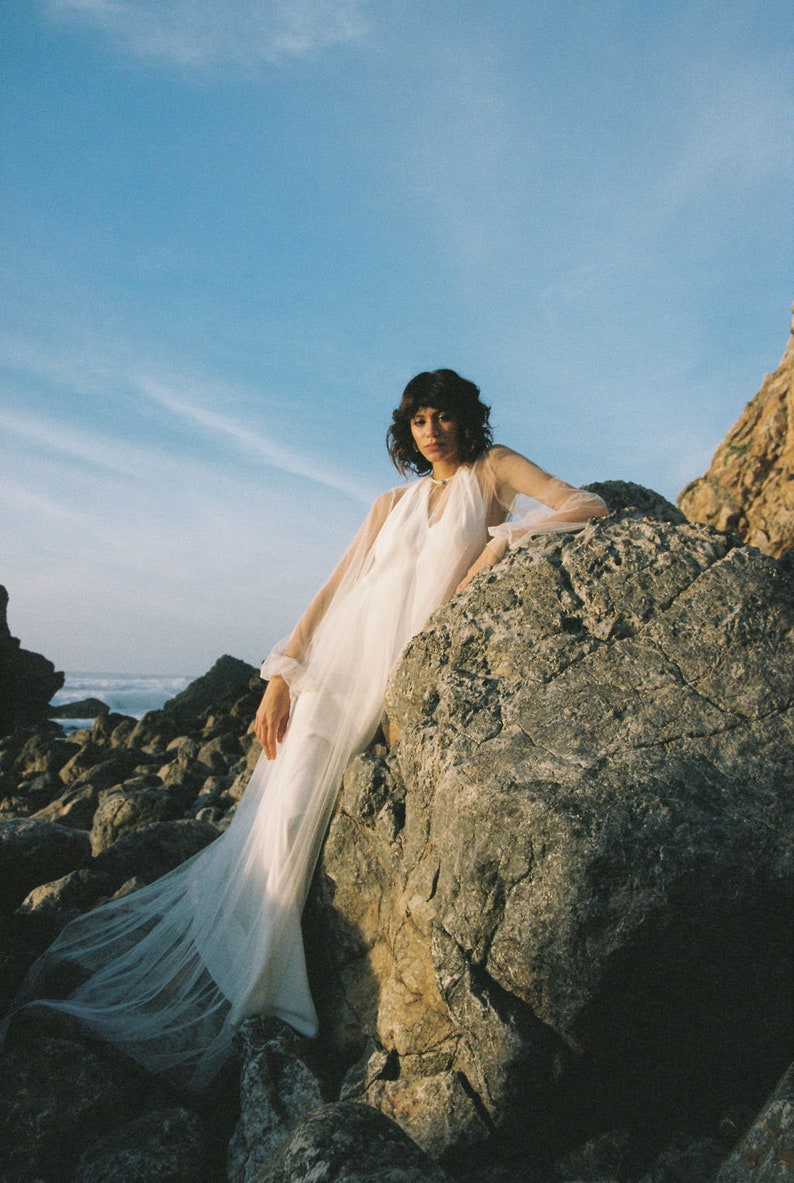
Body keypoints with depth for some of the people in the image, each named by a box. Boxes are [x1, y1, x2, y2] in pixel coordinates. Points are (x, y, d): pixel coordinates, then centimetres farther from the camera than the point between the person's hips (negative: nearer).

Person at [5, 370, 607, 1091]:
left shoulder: (491, 468, 11)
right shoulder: (393, 503, 21)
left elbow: (589, 506, 0)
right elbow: (336, 588, 12)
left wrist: (502, 539, -14)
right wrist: (283, 673, 1)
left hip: (409, 662, -4)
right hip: (343, 654, 4)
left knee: (292, 813, -14)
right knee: (281, 808, -8)